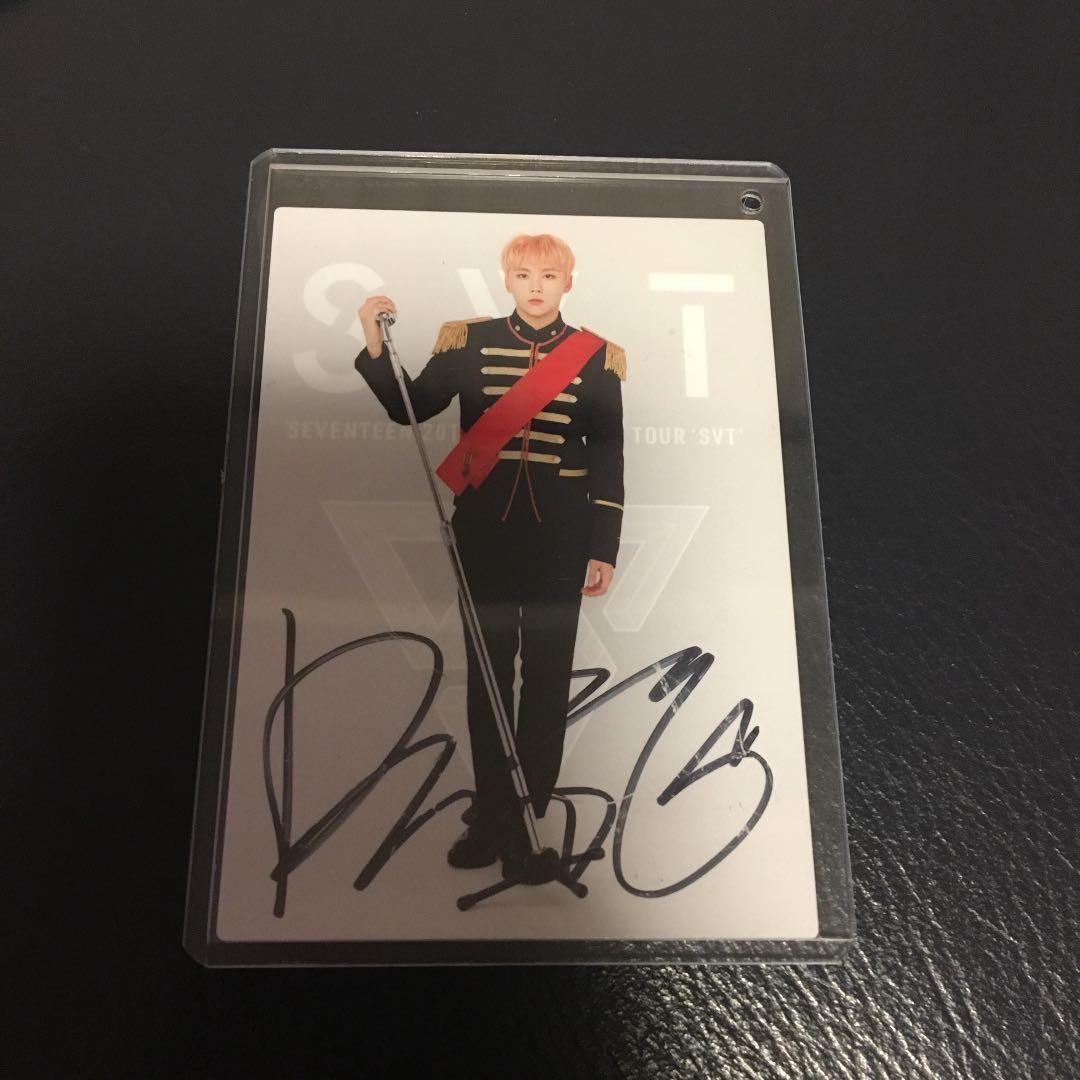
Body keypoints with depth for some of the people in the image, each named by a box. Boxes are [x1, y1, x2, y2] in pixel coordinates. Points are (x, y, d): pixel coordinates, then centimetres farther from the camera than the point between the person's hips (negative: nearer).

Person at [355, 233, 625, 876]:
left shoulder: (596, 356, 3)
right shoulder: (469, 341, 6)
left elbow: (608, 458, 2)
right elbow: (407, 408, 8)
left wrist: (604, 551, -3)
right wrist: (375, 344, -7)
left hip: (560, 532, -1)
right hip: (484, 525, 1)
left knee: (547, 673, 4)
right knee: (487, 670, 7)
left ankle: (525, 821, 21)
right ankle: (493, 818, 24)